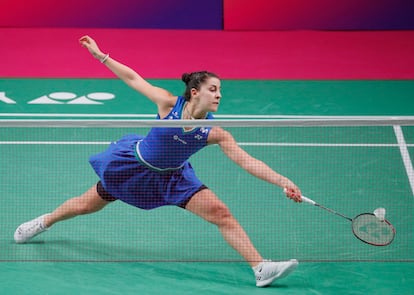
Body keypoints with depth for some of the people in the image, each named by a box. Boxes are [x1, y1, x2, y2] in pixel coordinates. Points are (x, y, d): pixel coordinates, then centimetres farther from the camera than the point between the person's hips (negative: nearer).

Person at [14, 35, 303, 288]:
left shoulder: (215, 133, -24)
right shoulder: (168, 103, -27)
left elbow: (248, 161, -28)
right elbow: (133, 79, -15)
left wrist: (283, 181, -38)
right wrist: (100, 55, -13)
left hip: (172, 178, 1)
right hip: (133, 164, -1)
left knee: (221, 213, -17)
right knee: (87, 205, 18)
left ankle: (261, 268, -15)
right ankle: (45, 221, 49)